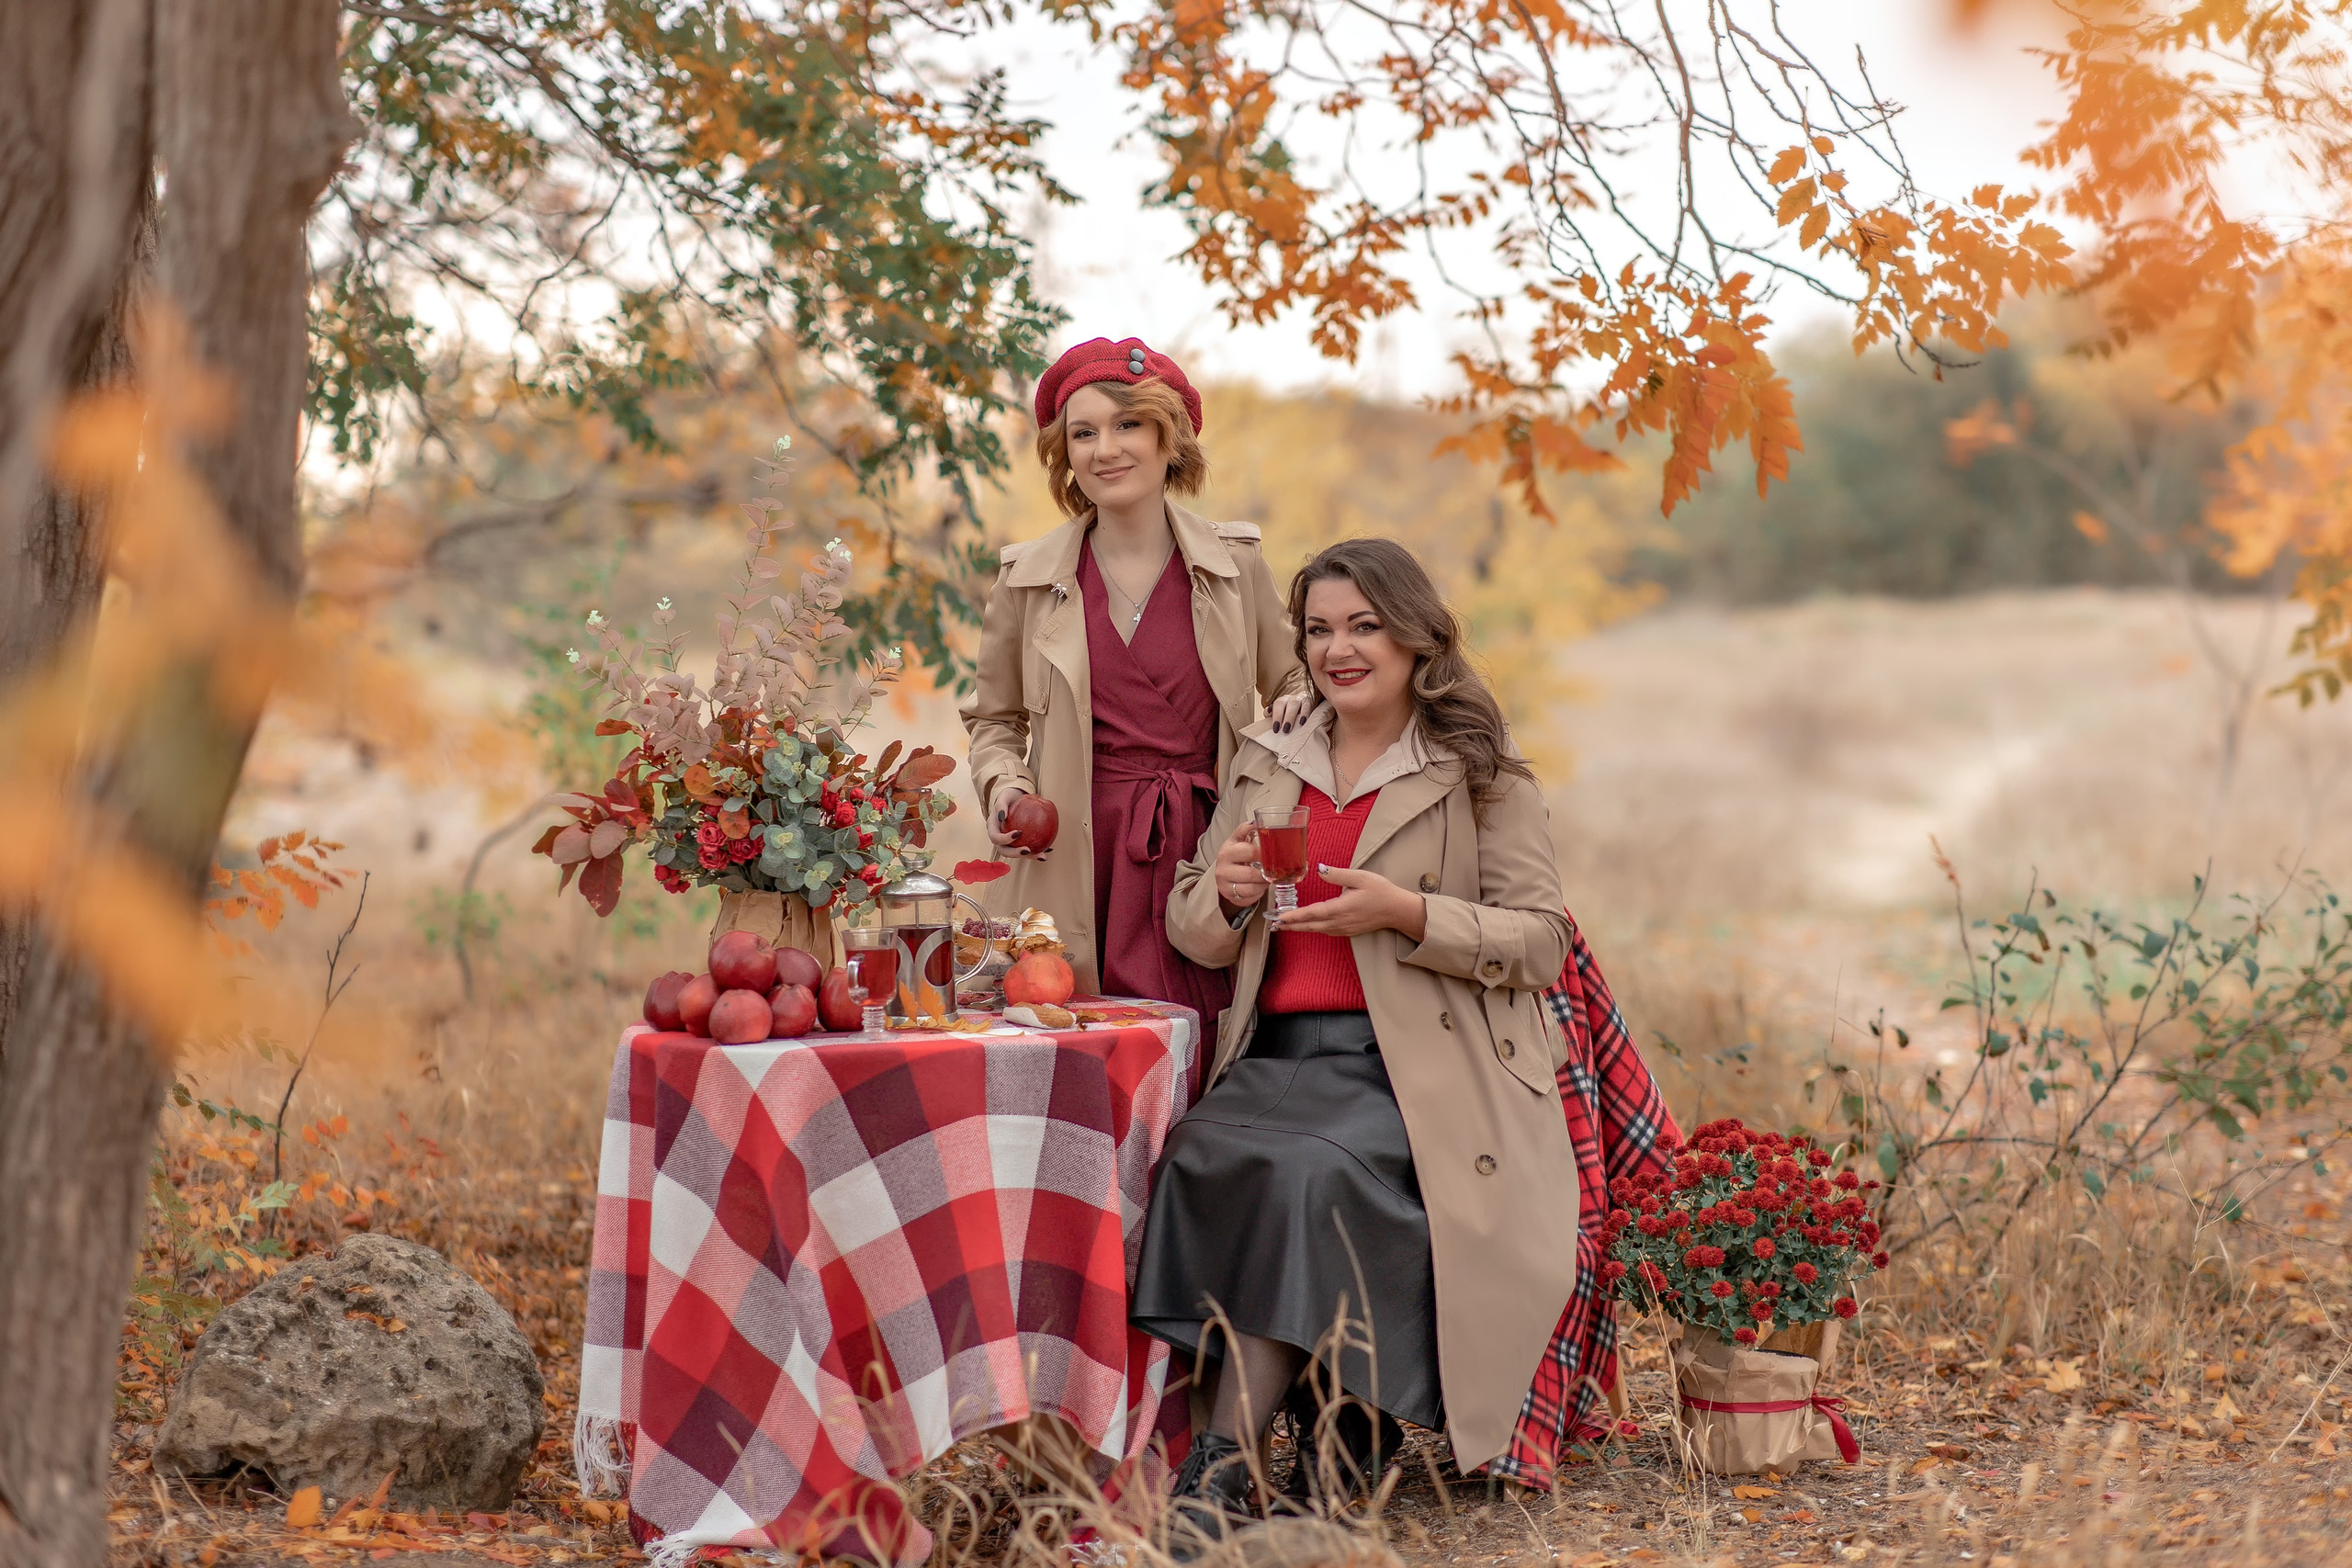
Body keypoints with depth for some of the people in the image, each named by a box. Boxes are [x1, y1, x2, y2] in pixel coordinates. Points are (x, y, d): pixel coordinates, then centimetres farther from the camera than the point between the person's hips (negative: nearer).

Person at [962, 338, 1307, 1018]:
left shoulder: (1235, 565, 7)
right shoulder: (1029, 578, 7)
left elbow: (1291, 685, 20)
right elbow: (994, 719, 19)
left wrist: (1304, 707, -2)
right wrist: (1002, 783, 0)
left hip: (1204, 853, 0)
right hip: (1079, 862, 0)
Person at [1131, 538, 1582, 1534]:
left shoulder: (1483, 777, 7)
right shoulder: (1265, 763, 20)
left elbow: (1540, 942, 1)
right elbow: (1191, 931, 22)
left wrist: (1407, 913, -13)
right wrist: (1226, 893, -2)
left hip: (1413, 1068, -4)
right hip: (1277, 1056, 4)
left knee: (1309, 1167, -34)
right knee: (1199, 1156, -29)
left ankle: (1224, 1461, -29)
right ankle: (1342, 1434, -23)